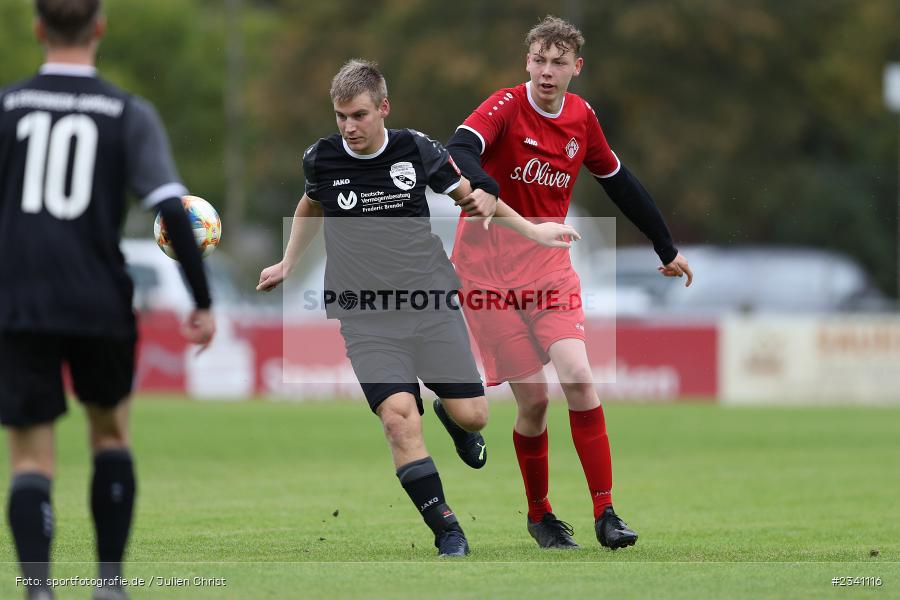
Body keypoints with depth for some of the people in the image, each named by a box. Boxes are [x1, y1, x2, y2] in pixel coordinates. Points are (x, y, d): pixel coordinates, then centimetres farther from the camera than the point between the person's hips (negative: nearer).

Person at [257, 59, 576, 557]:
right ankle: (447, 532, -10)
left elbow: (470, 194, 11)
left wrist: (532, 230, 9)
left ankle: (449, 417, 36)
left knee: (471, 415, -3)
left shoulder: (416, 149, -4)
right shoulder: (320, 159, -2)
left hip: (431, 303, 1)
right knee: (399, 417, -20)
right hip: (365, 317, -1)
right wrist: (287, 265, 27)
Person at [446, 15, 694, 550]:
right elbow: (460, 150, -30)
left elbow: (619, 182, 18)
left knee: (578, 379, -16)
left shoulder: (582, 117, 4)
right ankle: (539, 515, 17)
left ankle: (606, 513, -12)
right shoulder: (507, 106, -11)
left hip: (549, 266, 3)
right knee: (533, 398, -5)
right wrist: (480, 187, -52)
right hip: (488, 268, -3)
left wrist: (667, 248, 24)